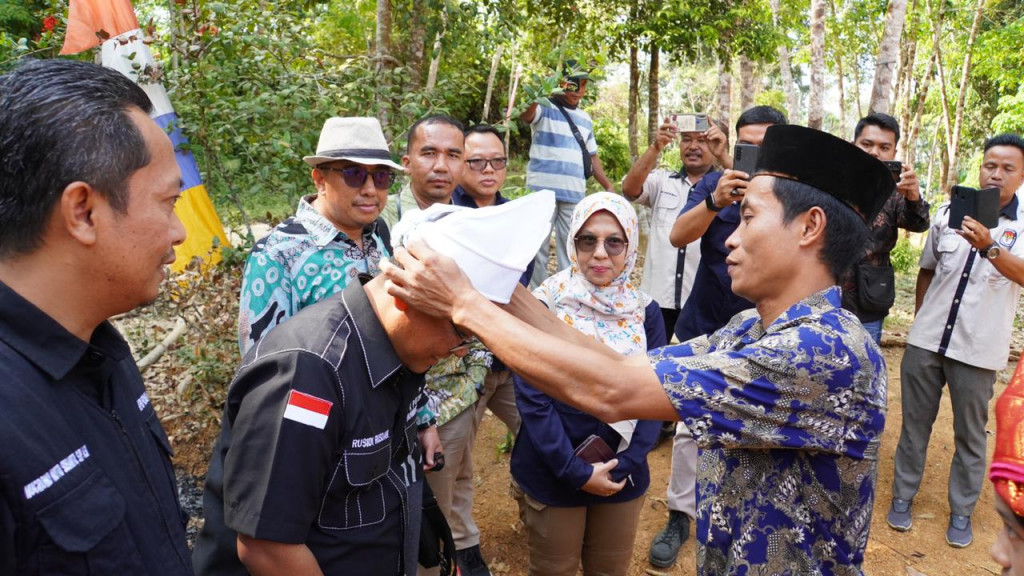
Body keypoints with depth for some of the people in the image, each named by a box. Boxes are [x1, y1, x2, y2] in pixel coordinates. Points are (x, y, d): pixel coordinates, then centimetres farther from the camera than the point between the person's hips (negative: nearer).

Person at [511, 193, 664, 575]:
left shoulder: (645, 311, -4)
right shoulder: (543, 305, -15)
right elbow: (531, 399, -15)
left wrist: (625, 465, -13)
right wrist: (576, 471, -17)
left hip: (623, 476, 3)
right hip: (552, 475, -3)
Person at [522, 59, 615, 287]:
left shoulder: (585, 119, 18)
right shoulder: (544, 107, 1)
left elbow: (592, 156, 22)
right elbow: (525, 115, -22)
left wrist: (608, 187, 13)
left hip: (575, 194, 5)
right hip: (543, 190, -5)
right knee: (539, 246, 0)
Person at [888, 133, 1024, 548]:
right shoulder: (949, 213, 5)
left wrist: (989, 247, -41)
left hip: (978, 350, -2)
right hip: (926, 341, 2)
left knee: (970, 435, 9)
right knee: (915, 423, 11)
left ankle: (961, 511, 24)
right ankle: (903, 495, 25)